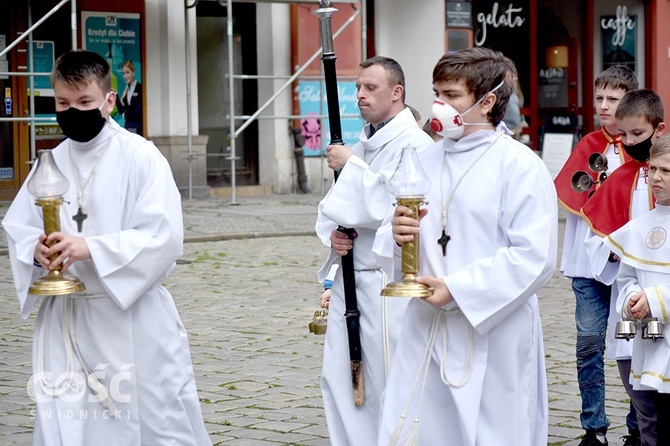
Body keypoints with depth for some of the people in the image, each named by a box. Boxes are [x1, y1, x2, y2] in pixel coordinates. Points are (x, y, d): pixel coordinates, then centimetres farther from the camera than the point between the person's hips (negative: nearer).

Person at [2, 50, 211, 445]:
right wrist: (37, 251, -13)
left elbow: (164, 236, -15)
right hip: (65, 321, 5)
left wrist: (91, 248, -25)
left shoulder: (141, 157, -8)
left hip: (133, 319, -4)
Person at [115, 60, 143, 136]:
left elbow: (139, 110, -11)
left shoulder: (140, 88, -8)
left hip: (138, 126, -6)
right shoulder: (126, 90, 12)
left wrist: (127, 113, 4)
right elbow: (121, 110, 9)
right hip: (127, 126, 6)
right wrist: (115, 96, 0)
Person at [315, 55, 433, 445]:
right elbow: (337, 205, 20)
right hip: (349, 277, 8)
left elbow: (395, 206, -23)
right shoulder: (362, 145, 15)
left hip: (387, 282, -8)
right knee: (338, 379, 10)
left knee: (387, 383, -3)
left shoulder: (413, 145, -12)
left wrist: (351, 166, -15)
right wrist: (332, 233, -2)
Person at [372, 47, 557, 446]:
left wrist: (458, 289, -17)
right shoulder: (427, 162, 12)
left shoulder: (519, 165, -8)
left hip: (493, 335, -6)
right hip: (426, 333, 6)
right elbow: (388, 248, 16)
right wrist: (397, 234, -9)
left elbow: (535, 256, -16)